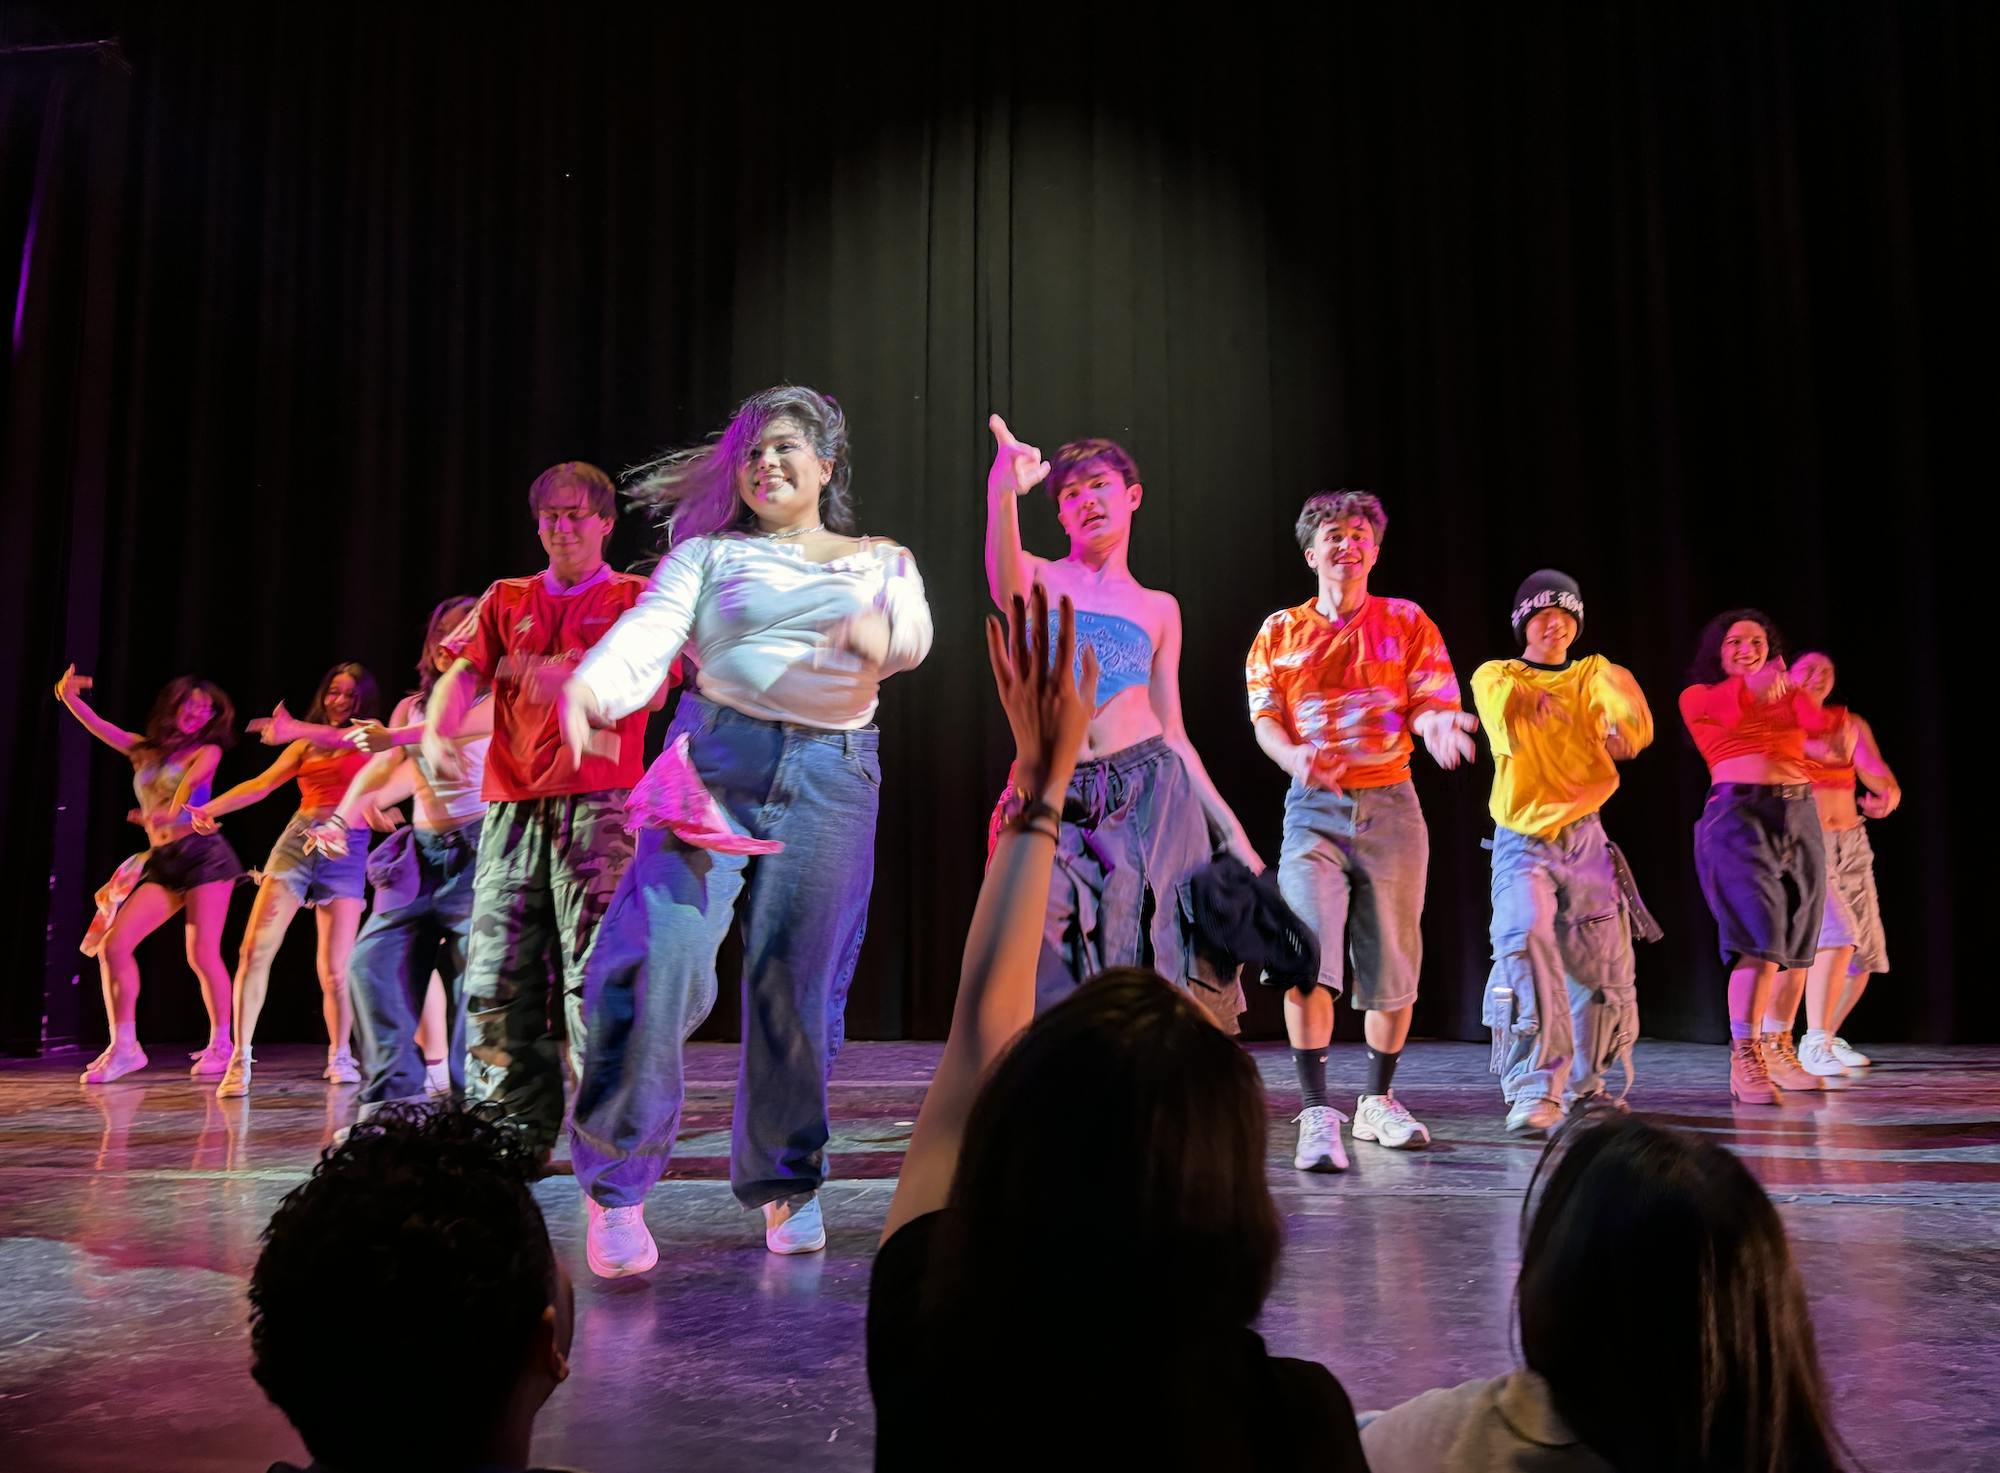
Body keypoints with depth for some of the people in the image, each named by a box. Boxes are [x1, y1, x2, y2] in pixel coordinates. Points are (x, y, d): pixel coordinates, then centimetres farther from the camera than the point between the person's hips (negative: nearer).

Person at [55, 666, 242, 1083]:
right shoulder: (144, 749, 17)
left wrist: (173, 810, -36)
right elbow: (100, 727, 3)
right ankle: (123, 1046, 3)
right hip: (161, 862, 5)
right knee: (113, 944, -6)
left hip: (204, 853, -5)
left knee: (201, 954, -9)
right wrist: (71, 698, -15)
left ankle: (221, 1045, 5)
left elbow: (191, 782, -17)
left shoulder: (206, 752, 4)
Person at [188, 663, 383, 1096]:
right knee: (254, 950, -11)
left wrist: (295, 730, -34)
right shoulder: (305, 746, 19)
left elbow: (346, 739, -16)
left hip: (346, 849, -3)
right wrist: (209, 808, -7)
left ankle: (340, 1057, 17)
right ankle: (240, 1061, -5)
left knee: (334, 970, -6)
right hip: (298, 840, 3)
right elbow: (260, 785, 9)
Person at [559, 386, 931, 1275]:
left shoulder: (882, 561, 19)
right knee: (664, 952, -16)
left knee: (800, 978, 3)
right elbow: (650, 629, -4)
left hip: (833, 778, 1)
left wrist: (878, 628, -25)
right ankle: (615, 1180, -5)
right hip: (717, 757, -1)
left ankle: (785, 1181, 22)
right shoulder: (707, 553, 14)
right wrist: (590, 683, -25)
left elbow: (914, 631, -1)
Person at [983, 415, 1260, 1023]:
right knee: (1051, 977, -11)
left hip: (1149, 792, 2)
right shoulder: (1038, 578, 9)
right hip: (1054, 800, -1)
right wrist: (1003, 494, -39)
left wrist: (1228, 826, 7)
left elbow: (1172, 732, 15)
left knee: (1143, 970, -2)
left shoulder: (1159, 608, 15)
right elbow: (1006, 588, -18)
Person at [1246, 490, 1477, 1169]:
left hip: (1390, 804, 1)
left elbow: (1431, 702, 0)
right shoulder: (1281, 630, 9)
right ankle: (1317, 1114, -14)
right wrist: (1295, 757, -19)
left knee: (1391, 961, 7)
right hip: (1313, 807, -1)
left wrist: (1439, 728, -24)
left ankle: (1377, 1102, 23)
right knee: (1307, 955, -17)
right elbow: (1265, 717, 3)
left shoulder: (1407, 622, 9)